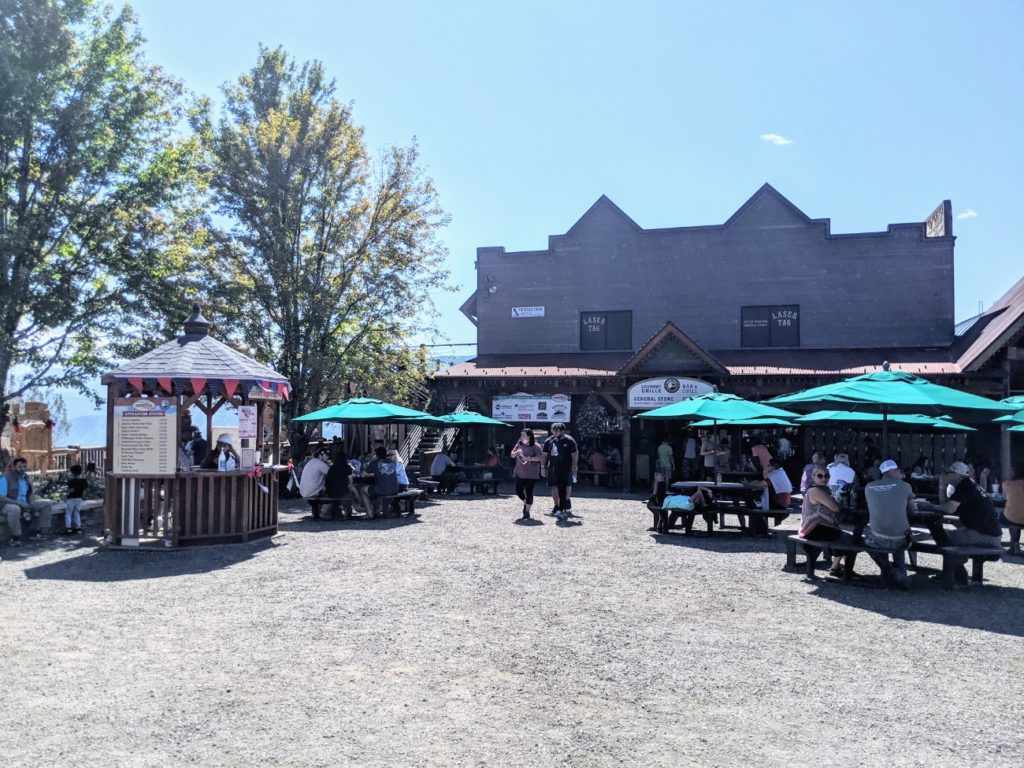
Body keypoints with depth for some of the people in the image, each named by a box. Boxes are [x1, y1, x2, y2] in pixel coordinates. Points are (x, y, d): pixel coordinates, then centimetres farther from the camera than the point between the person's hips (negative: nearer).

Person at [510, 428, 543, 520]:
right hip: (519, 473, 6)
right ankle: (525, 504, 34)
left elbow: (540, 457, -16)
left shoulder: (535, 446, -8)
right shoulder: (519, 445, 9)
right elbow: (512, 455, 11)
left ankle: (527, 511, 9)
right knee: (518, 491, 7)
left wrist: (529, 458, -24)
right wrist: (517, 452, -11)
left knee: (529, 492, -2)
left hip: (531, 474, -5)